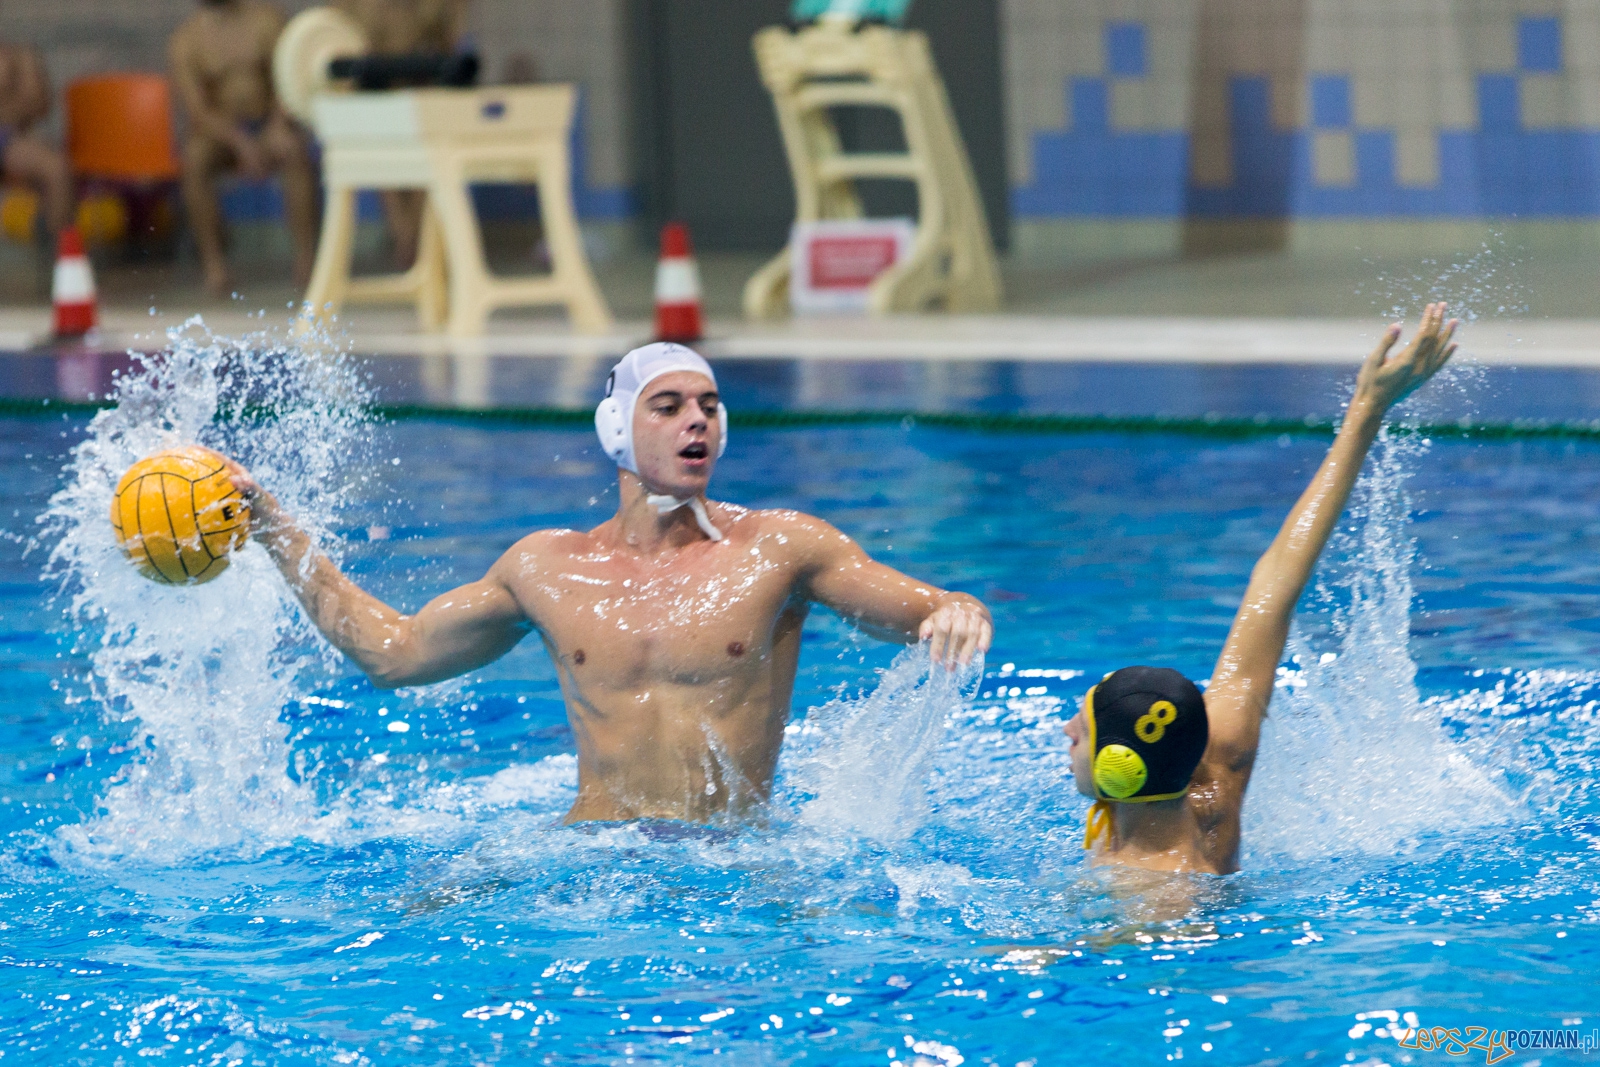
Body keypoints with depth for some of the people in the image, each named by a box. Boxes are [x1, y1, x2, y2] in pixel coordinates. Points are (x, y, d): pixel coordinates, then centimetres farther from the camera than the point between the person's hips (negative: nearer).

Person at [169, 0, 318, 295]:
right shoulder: (184, 41, -5)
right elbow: (198, 110, -15)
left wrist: (278, 127, -27)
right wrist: (241, 143, -31)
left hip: (268, 125, 1)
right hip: (220, 134, -1)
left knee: (295, 152, -32)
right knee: (194, 158, -33)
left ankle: (306, 258, -32)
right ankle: (213, 262, -28)